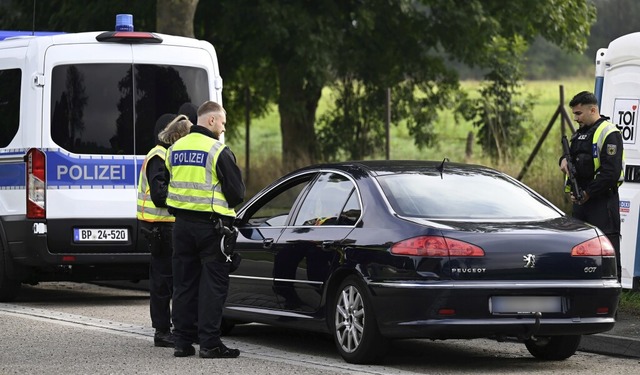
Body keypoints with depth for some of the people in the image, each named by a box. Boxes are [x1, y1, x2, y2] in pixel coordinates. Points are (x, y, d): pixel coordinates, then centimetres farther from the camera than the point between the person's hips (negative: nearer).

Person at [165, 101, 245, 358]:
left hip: (182, 225, 6)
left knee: (184, 282, 11)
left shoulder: (175, 149, 10)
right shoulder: (218, 151, -11)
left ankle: (183, 341, 12)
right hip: (210, 225, -6)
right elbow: (237, 192, -8)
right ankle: (209, 343, -4)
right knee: (212, 284, -2)